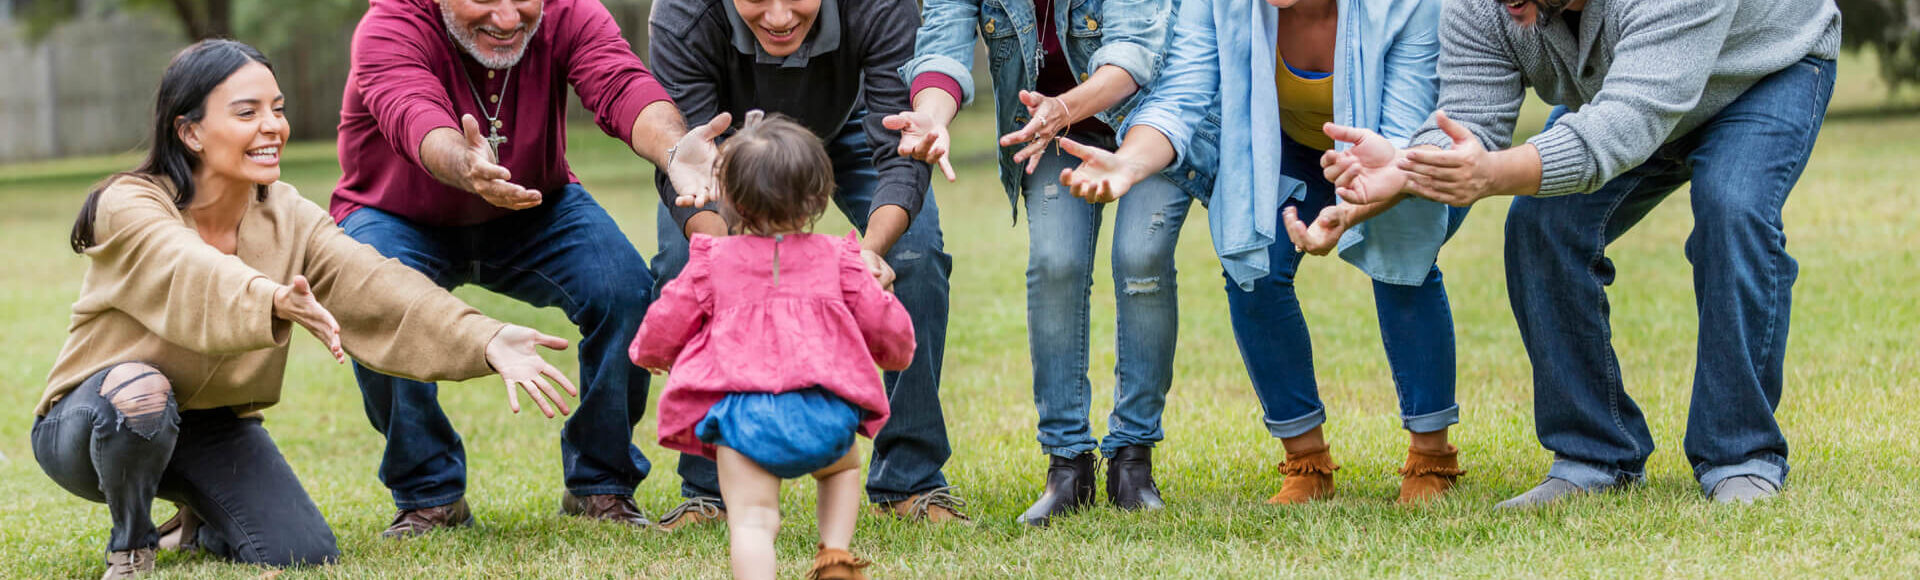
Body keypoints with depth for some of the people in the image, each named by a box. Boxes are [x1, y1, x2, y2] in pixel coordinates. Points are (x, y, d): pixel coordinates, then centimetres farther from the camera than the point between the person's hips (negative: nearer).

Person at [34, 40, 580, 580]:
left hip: (212, 428, 5)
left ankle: (201, 526, 21)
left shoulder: (286, 216, -7)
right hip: (93, 425, -5)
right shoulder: (129, 208, -23)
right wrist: (277, 302, -66)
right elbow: (193, 277, -44)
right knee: (142, 392, -38)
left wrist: (485, 340, -40)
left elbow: (376, 288, -22)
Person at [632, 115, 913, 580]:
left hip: (741, 409, -2)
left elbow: (666, 326, 14)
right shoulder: (836, 258, 13)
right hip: (824, 409, 2)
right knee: (842, 467, 32)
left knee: (752, 520, -6)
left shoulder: (713, 261, 11)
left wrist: (648, 354, 40)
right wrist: (898, 352, 42)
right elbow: (883, 324, 17)